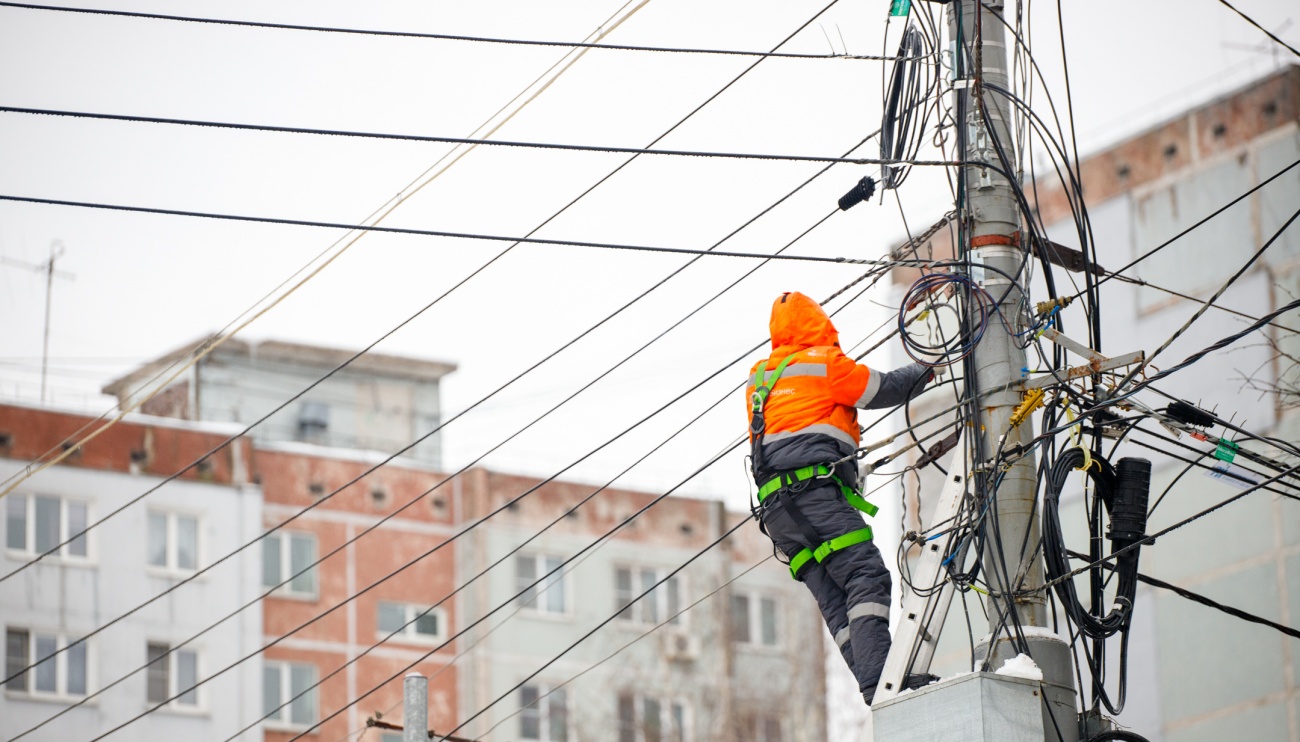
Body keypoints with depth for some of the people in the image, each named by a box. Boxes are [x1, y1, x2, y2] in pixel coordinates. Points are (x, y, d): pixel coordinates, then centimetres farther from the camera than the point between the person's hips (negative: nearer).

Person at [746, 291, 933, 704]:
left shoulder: (759, 378, 23)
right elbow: (884, 390, 9)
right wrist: (924, 372, 27)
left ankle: (874, 690, -14)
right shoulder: (823, 362, 3)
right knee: (867, 579, -17)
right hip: (815, 490, -8)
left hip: (775, 507, 8)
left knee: (836, 601, -1)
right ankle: (880, 687, -33)